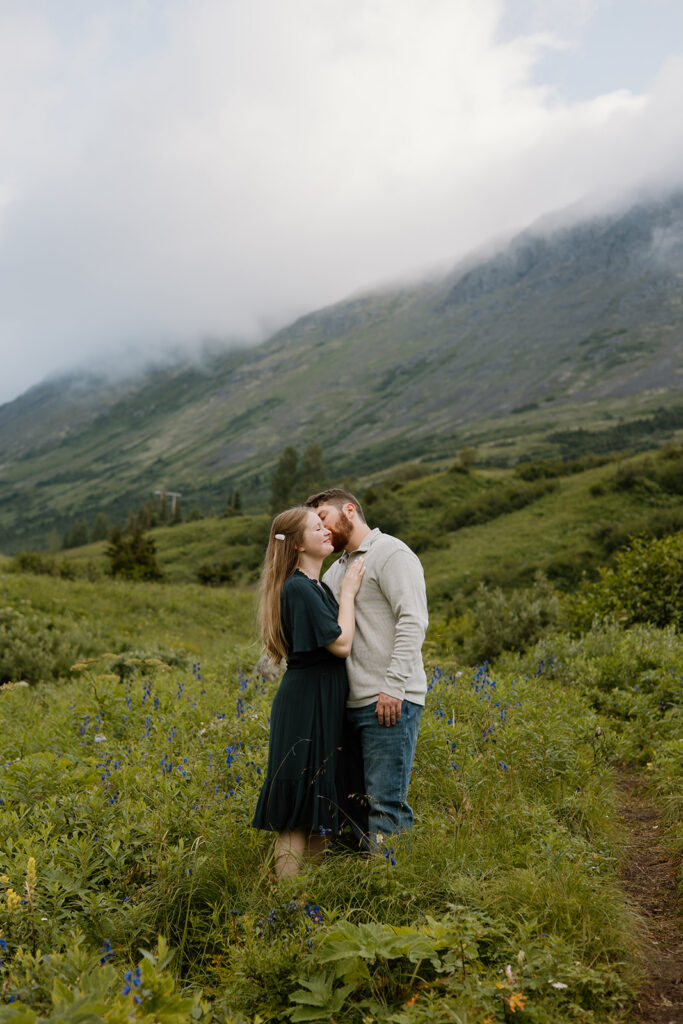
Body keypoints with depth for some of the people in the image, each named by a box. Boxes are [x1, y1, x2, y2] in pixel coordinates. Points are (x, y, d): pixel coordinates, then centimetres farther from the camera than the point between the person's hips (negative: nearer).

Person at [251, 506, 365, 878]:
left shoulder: (318, 587, 13)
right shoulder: (298, 588, -16)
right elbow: (341, 644, -19)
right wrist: (348, 593, -9)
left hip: (324, 704, 10)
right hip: (306, 703, -10)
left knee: (321, 799, 14)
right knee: (301, 797, -4)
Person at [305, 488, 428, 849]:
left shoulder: (392, 553, -5)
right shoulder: (337, 569, 22)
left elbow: (412, 622, -15)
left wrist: (392, 686, -20)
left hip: (389, 702, -9)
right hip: (351, 703, 9)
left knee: (386, 801, -8)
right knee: (352, 796, 12)